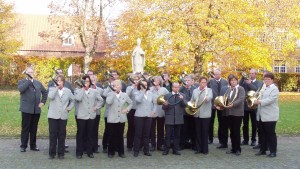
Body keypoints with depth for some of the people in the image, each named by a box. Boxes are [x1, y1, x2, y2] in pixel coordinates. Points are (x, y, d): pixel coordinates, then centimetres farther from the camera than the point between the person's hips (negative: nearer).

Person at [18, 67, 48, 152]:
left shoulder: (38, 83, 15)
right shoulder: (21, 82, 3)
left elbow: (45, 92, 22)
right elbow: (21, 89, -19)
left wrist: (43, 101, 9)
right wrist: (29, 80, -17)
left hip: (36, 109, 4)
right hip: (27, 109, -4)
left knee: (34, 129, 9)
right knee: (25, 128, 0)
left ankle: (33, 145, 16)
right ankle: (23, 146, 7)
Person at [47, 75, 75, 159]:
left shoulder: (68, 91, 10)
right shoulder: (52, 89, 5)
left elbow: (73, 99, 20)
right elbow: (50, 96, -16)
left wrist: (70, 107, 7)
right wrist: (57, 87, -12)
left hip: (63, 116, 1)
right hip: (53, 116, -1)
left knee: (62, 135, 4)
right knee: (53, 135, 1)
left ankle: (61, 153, 13)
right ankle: (52, 153, 10)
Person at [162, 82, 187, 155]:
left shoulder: (182, 95, 8)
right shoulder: (167, 96, 4)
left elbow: (185, 105, -5)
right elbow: (164, 108, 2)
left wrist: (182, 99, -22)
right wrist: (165, 105, -21)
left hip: (179, 118, 1)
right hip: (169, 119, -1)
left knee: (177, 135, 7)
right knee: (168, 135, 1)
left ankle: (176, 150, 16)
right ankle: (166, 149, 9)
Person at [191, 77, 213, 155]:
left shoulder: (209, 90, 0)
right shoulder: (195, 91, 13)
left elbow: (210, 96, -21)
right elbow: (192, 101, 16)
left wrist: (207, 98, -43)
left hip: (205, 114, -4)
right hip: (197, 114, 4)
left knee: (205, 132, -1)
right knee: (198, 132, 7)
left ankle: (205, 149, 7)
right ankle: (198, 148, 15)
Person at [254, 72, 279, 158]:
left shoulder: (274, 89, -8)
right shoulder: (263, 88, 17)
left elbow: (270, 100, -21)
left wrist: (259, 101, -30)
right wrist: (256, 101, 1)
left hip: (270, 116, -7)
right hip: (262, 115, 7)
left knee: (271, 134, -1)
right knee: (263, 134, 12)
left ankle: (273, 151, 7)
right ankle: (263, 150, 20)